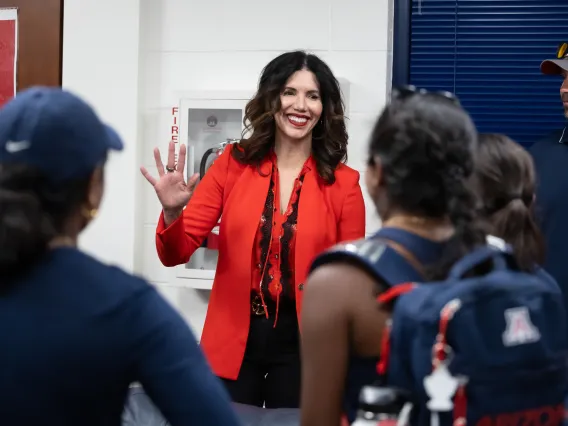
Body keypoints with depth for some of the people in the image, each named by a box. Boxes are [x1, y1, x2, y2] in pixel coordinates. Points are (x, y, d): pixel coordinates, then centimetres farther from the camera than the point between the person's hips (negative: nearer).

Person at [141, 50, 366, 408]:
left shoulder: (343, 184, -3)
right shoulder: (233, 164, 0)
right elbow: (176, 254, 0)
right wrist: (172, 212, -21)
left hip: (304, 343, -1)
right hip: (232, 340, 1)